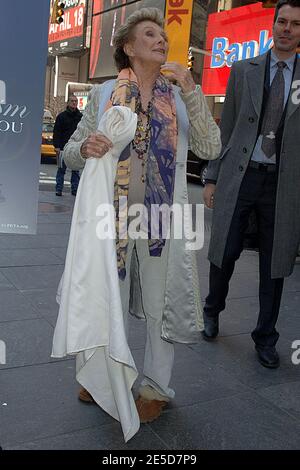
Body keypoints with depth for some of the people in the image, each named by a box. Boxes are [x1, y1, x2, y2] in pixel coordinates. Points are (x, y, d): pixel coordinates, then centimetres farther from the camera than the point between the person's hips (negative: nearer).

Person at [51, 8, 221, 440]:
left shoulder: (181, 96, 6)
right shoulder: (103, 94, 4)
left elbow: (210, 149, -6)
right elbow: (70, 153, 5)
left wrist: (191, 90, -11)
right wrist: (85, 148, -18)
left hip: (163, 214, 0)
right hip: (113, 212, 0)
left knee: (162, 302, 7)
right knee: (105, 297, 12)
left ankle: (155, 386, 28)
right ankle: (105, 377, 36)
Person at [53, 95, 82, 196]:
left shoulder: (80, 116, 11)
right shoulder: (61, 116, 4)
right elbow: (56, 132, 1)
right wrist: (57, 146, -8)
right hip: (63, 148, -2)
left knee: (76, 170, 5)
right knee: (61, 169, 1)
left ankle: (75, 189, 10)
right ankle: (59, 189, 5)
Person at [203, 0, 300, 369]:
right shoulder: (243, 70, 9)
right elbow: (226, 128, 8)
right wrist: (212, 177, 3)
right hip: (239, 176, 0)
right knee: (224, 253, 2)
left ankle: (265, 338, 24)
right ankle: (212, 311, 32)